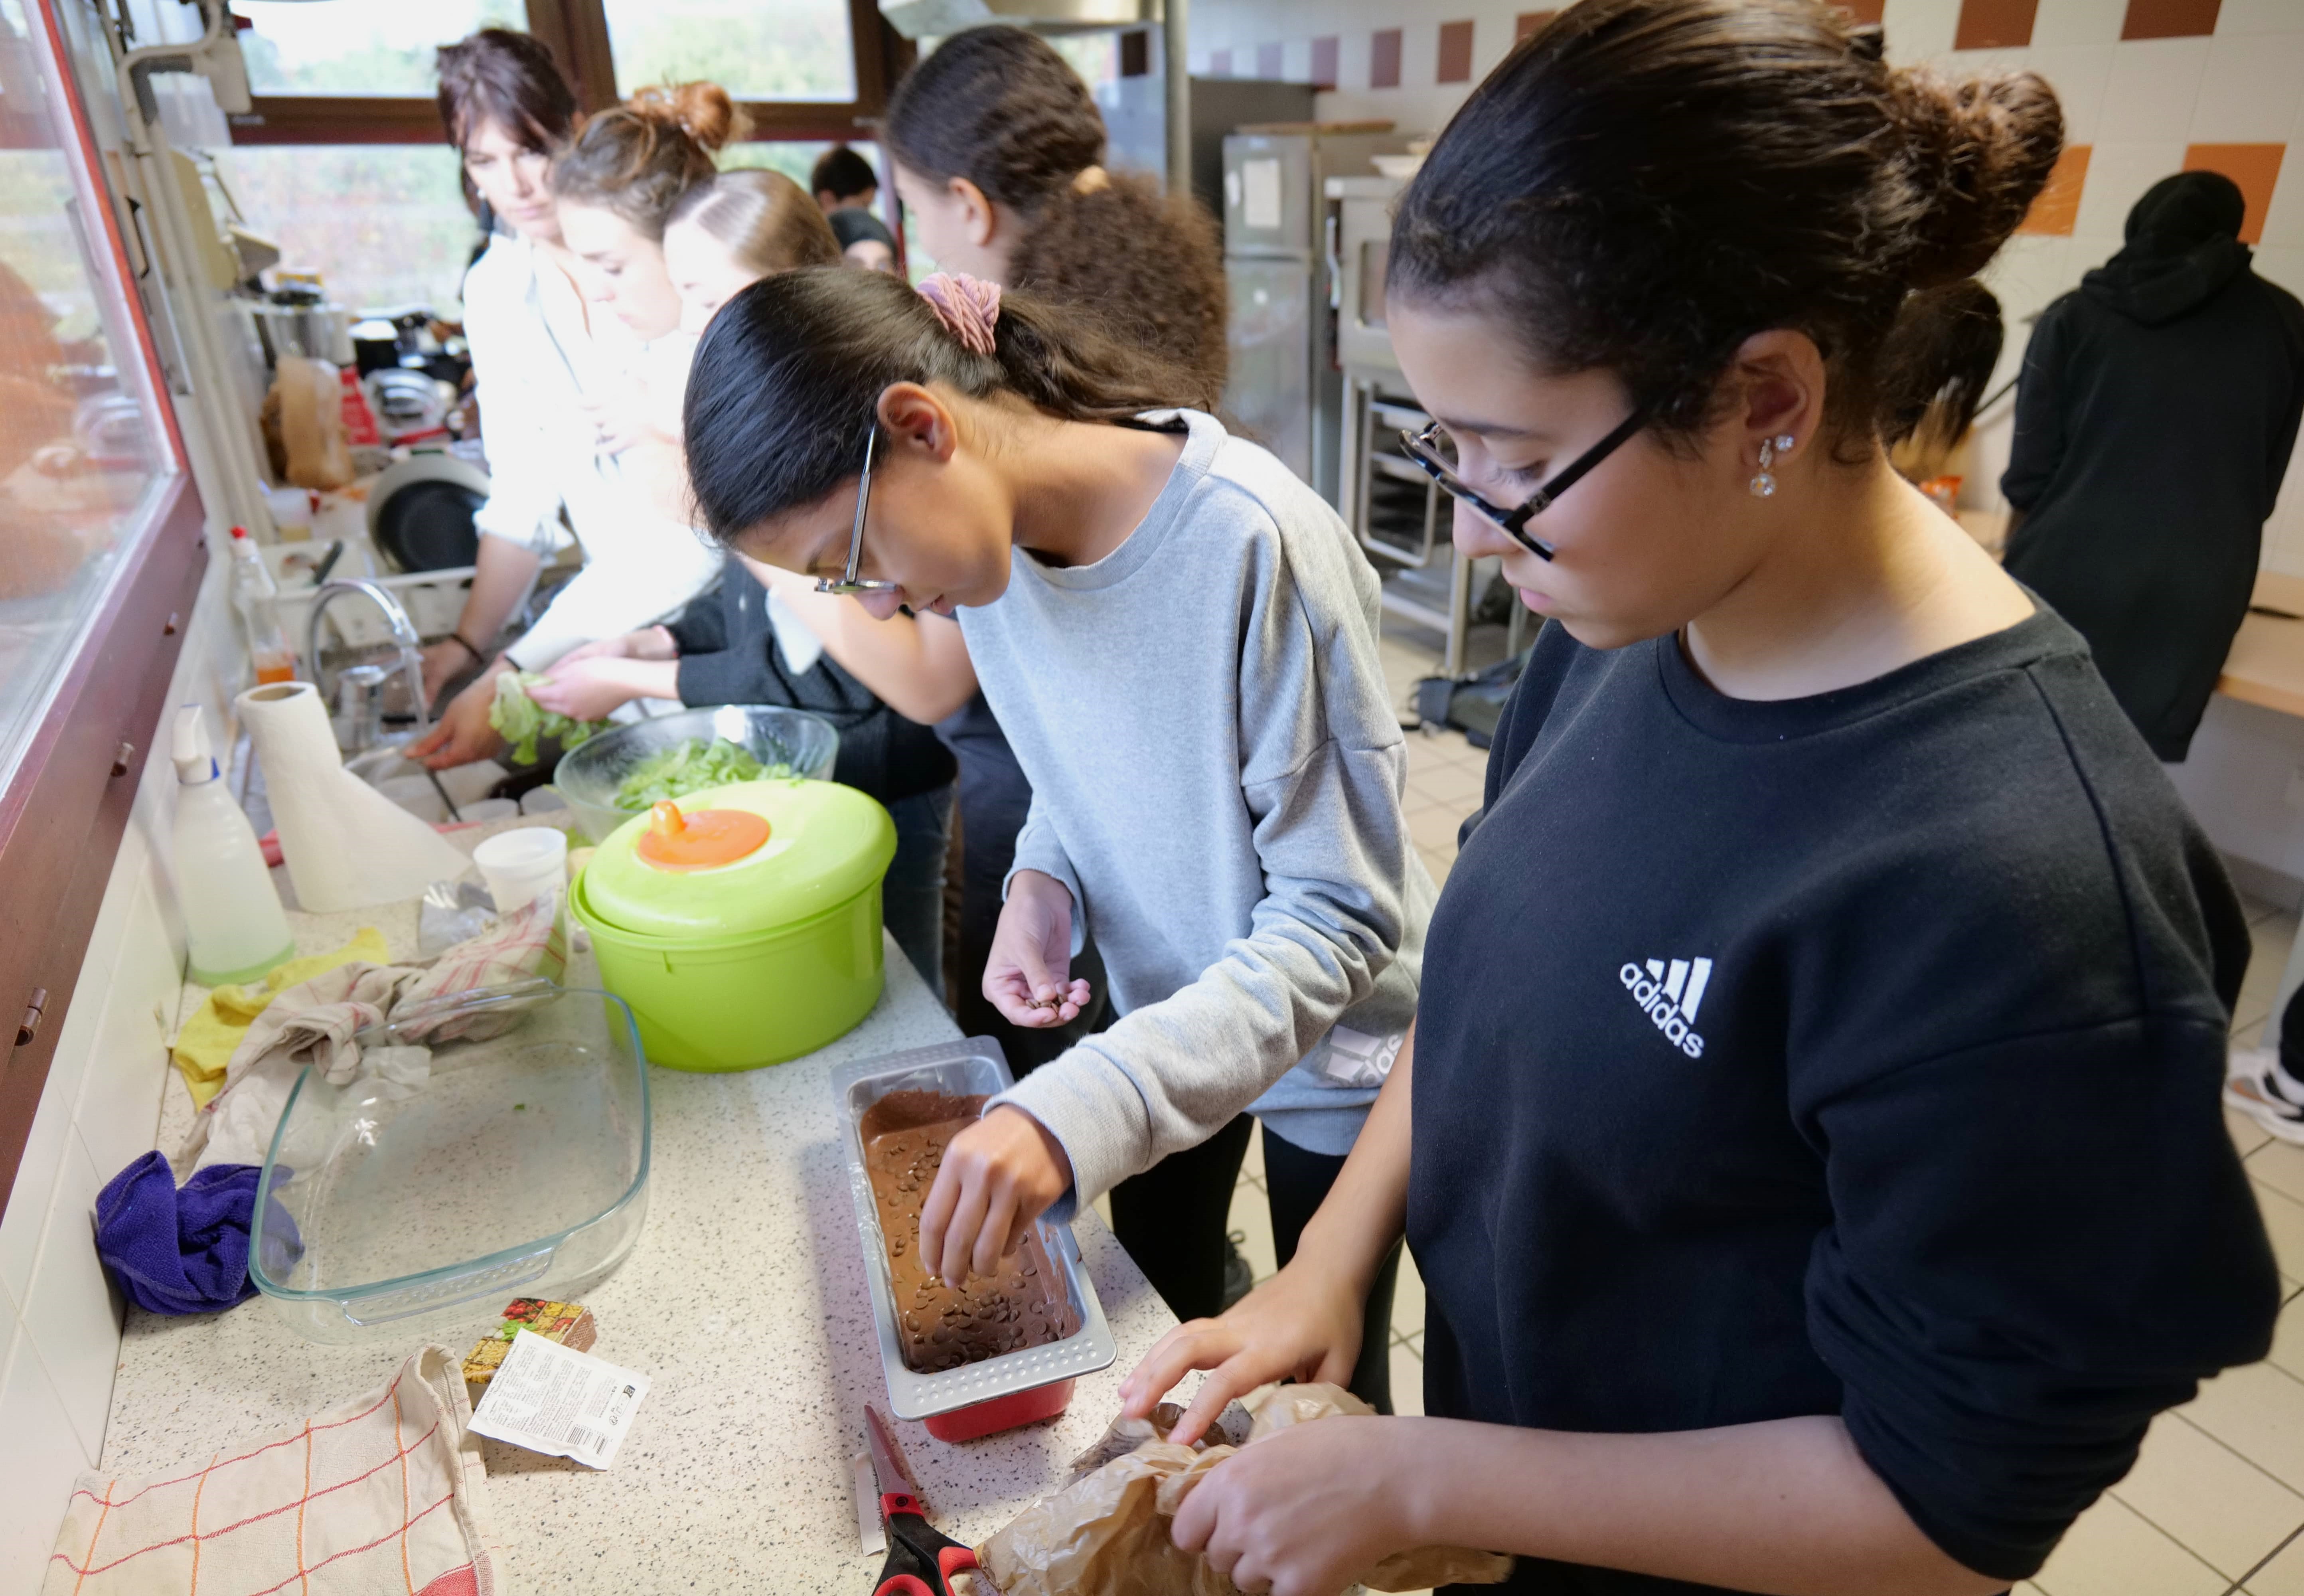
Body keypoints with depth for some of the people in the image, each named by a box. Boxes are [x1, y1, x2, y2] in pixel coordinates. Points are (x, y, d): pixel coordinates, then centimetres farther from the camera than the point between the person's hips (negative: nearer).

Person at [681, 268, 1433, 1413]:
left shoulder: (1252, 545, -34)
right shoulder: (993, 531, -11)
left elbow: (1341, 918, -29)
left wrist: (1078, 1113, -37)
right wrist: (1045, 881, -14)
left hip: (1323, 1049, -5)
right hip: (1162, 1008, 6)